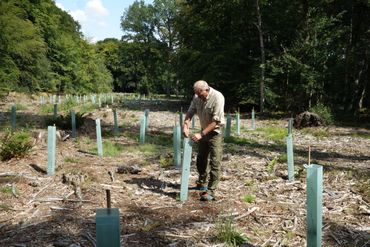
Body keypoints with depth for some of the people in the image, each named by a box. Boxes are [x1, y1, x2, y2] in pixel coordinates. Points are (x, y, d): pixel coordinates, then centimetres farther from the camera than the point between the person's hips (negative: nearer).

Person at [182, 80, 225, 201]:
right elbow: (190, 111, -1)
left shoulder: (217, 98, -26)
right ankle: (202, 184, 37)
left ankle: (211, 191, -5)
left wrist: (201, 134, -30)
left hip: (215, 132, -7)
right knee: (201, 159, 18)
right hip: (204, 131, 7)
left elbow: (216, 121, -27)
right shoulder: (197, 97, -6)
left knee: (215, 162, -8)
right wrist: (185, 124, -21)